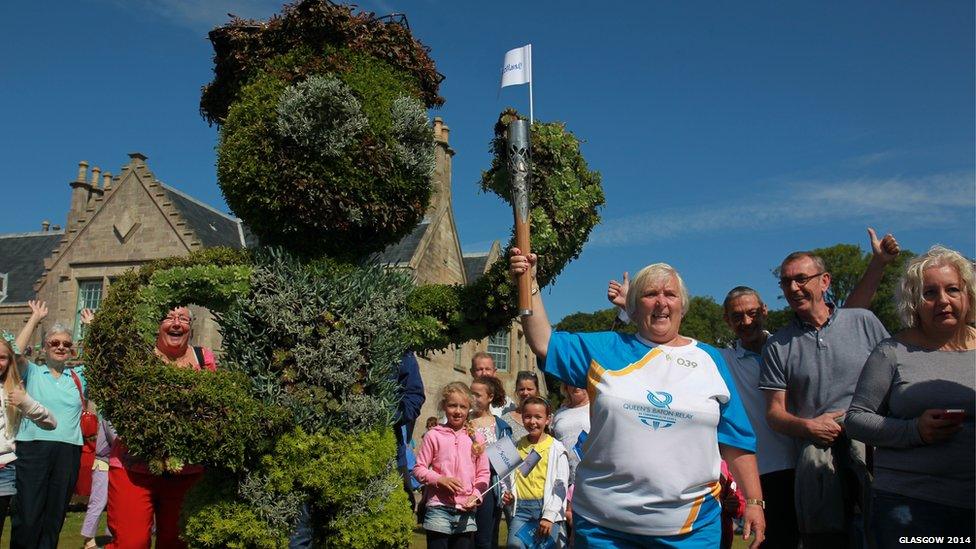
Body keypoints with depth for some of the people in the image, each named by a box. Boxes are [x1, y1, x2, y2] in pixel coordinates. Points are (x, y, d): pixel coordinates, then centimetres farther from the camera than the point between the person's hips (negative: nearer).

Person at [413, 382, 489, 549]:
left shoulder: (476, 437, 8)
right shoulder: (434, 435, 1)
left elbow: (483, 473, 8)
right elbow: (418, 469, 1)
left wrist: (476, 495, -8)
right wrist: (440, 479, -14)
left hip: (466, 510, 2)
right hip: (439, 509, -2)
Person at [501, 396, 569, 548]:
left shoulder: (556, 448, 1)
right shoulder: (517, 447, 12)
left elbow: (560, 485, -4)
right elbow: (509, 478, 23)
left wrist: (549, 515, -10)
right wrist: (507, 494, 3)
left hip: (548, 508, -2)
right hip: (521, 508, 2)